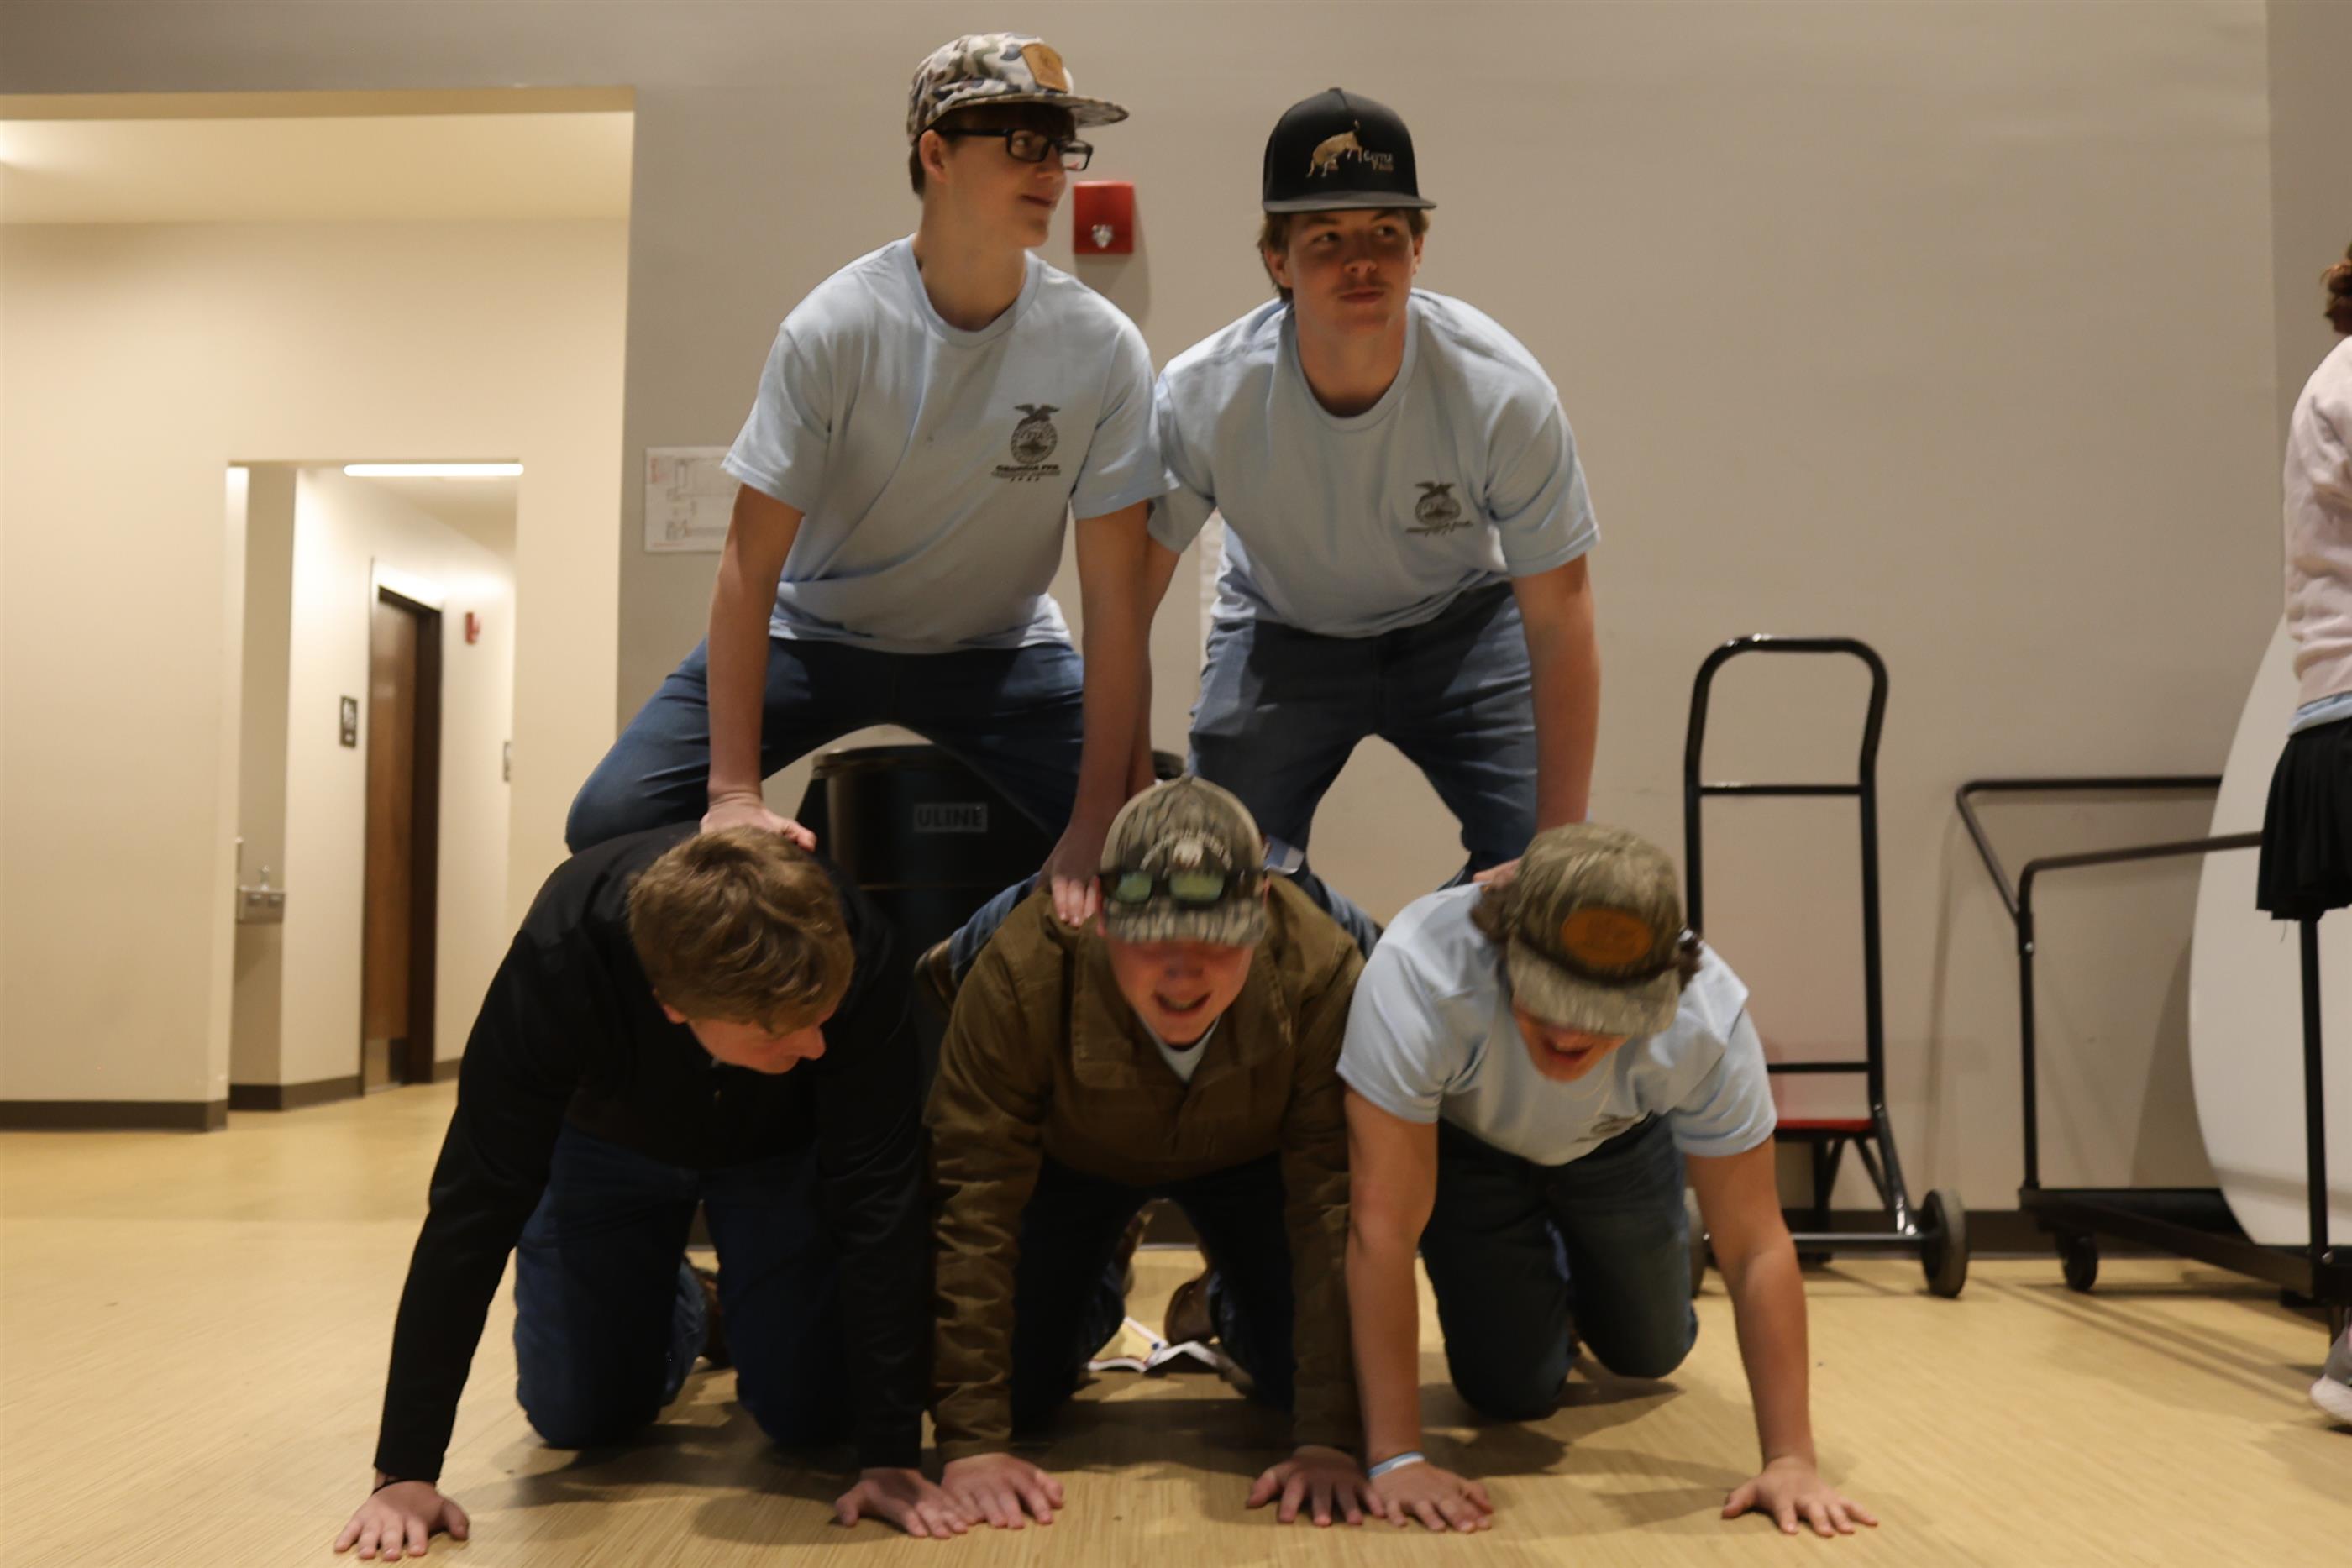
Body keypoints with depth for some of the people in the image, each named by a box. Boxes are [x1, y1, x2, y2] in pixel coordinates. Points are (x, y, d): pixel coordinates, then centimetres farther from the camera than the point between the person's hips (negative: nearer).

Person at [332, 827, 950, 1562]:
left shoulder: (856, 953, -39)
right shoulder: (560, 958, -40)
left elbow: (875, 1198, -34)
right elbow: (474, 1204, -33)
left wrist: (891, 1453, -35)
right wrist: (405, 1470, -32)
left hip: (781, 1146, 0)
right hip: (608, 1140, 0)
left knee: (810, 1412, -8)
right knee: (575, 1415, -2)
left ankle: (741, 1309, 24)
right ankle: (681, 1312, 29)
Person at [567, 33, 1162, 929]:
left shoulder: (1102, 349, -18)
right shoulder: (834, 328, -21)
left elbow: (1114, 595, -16)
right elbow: (751, 565, -19)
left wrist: (1098, 822, -22)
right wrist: (735, 794, -26)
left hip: (996, 650, 1)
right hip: (816, 632, 0)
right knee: (609, 823, -15)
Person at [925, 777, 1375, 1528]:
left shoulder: (1319, 968, -38)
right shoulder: (1022, 971, -38)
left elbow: (1336, 1201, -33)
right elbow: (972, 1198, -34)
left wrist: (1327, 1439, -35)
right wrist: (971, 1443, -36)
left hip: (1247, 1157, 0)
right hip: (1070, 1156, 0)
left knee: (1303, 1378, -11)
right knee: (1014, 1393, -9)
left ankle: (1230, 1307, 25)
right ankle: (1094, 1308, 27)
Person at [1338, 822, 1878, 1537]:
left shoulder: (1709, 1016, -37)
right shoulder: (1419, 970, -44)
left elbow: (1755, 1248, -28)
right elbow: (1383, 1223, -41)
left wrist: (1791, 1460, -31)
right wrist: (1396, 1457, -41)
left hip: (1617, 1137, 2)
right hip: (1455, 1134, -1)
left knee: (1648, 1354, 8)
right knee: (1513, 1390, -5)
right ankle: (1533, 1281, 27)